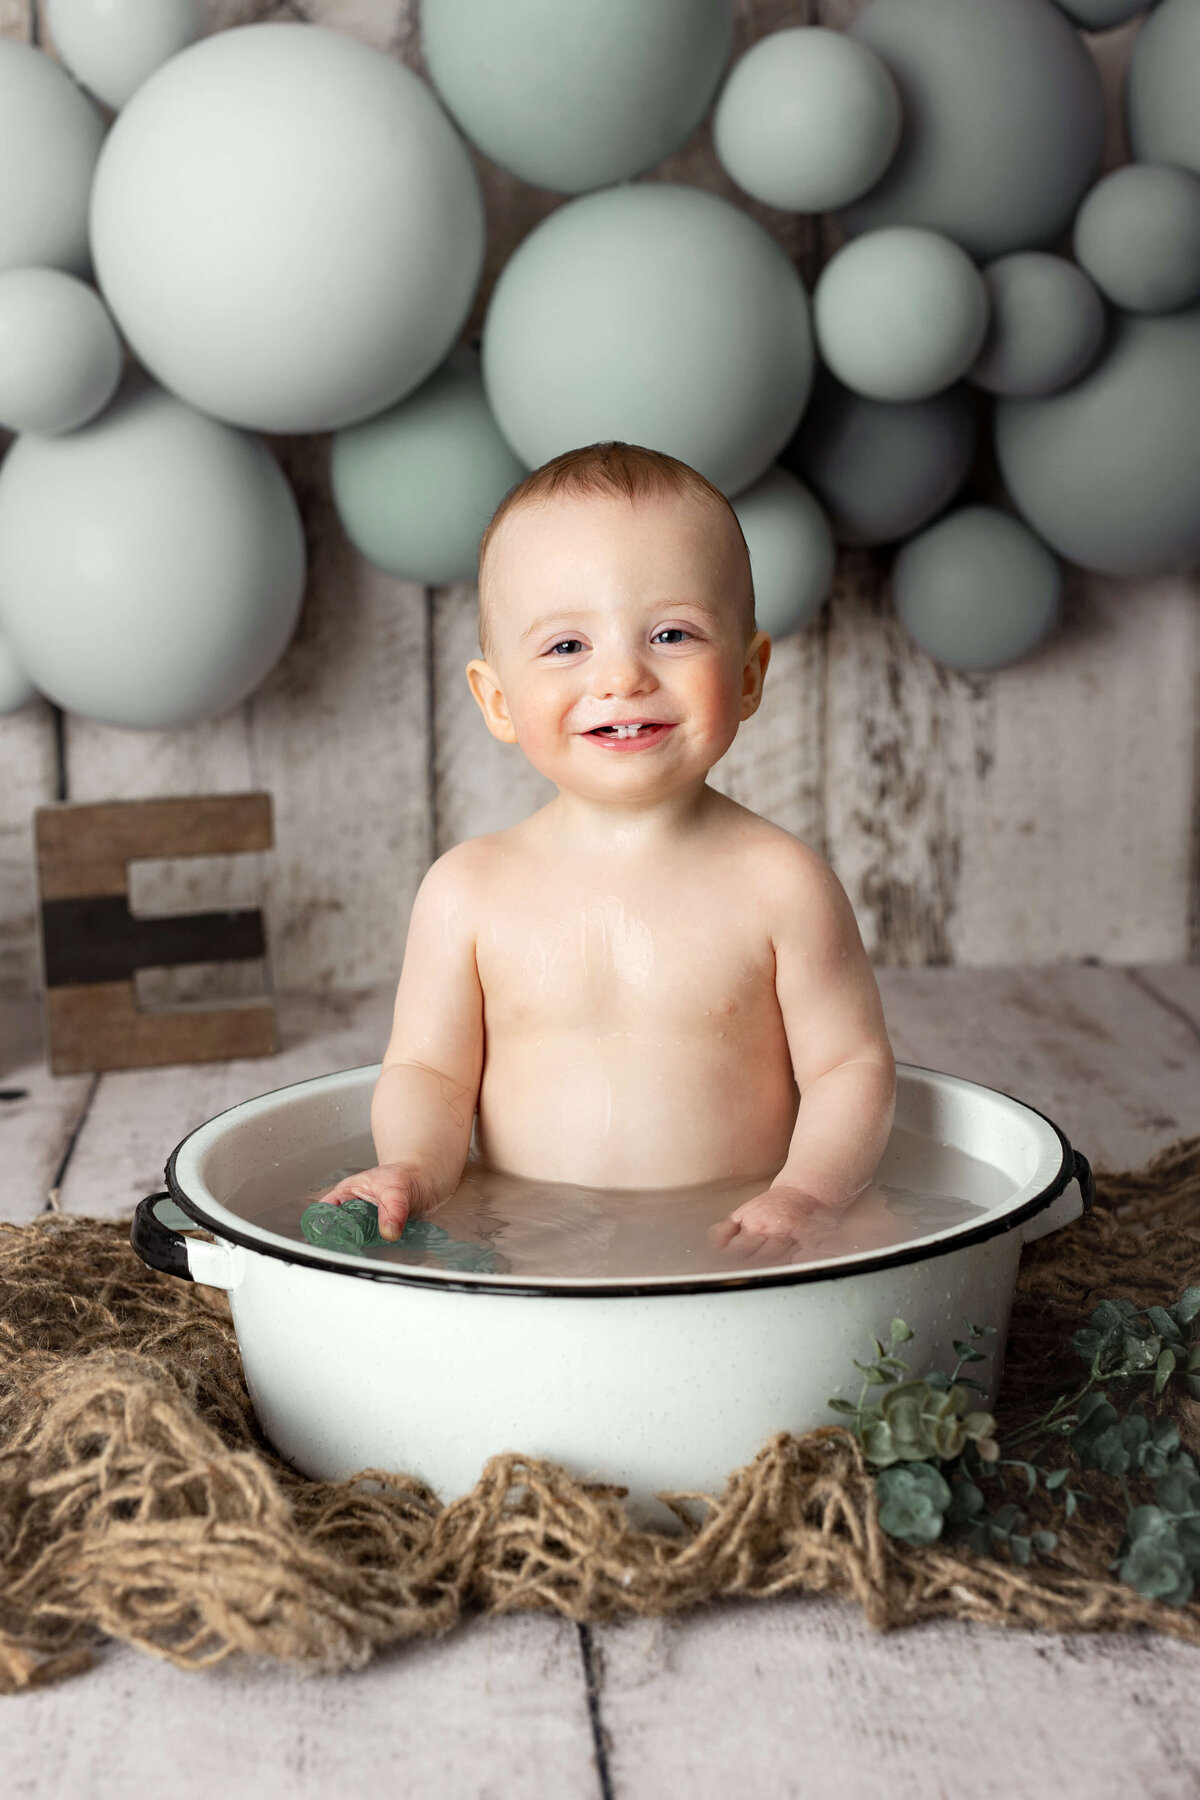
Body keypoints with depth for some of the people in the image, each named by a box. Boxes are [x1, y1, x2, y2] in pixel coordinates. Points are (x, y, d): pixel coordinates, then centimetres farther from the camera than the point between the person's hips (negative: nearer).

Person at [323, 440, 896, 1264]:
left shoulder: (777, 881, -2)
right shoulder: (470, 889, 2)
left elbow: (853, 1066, 1)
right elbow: (428, 1070, 6)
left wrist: (806, 1196, -17)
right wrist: (416, 1168, -16)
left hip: (736, 1253, -1)